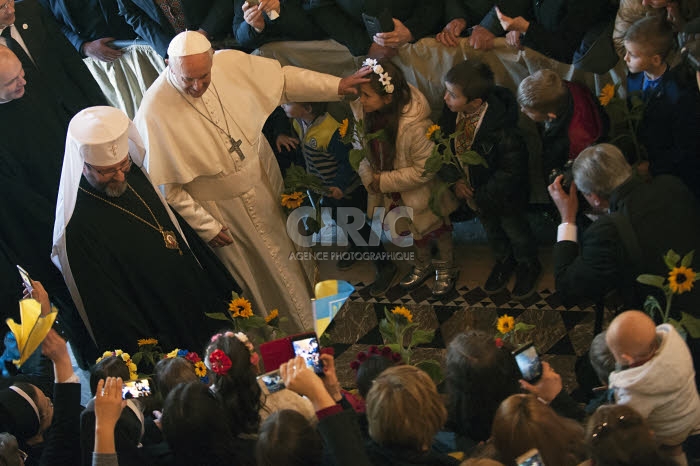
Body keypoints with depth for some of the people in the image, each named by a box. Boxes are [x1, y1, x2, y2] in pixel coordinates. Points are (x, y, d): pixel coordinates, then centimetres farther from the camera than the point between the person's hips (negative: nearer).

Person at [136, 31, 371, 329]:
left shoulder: (231, 63, -18)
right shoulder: (154, 111, -30)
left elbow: (284, 79, 0)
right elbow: (165, 186, -21)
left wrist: (336, 86, -4)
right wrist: (204, 226, -16)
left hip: (264, 184, 5)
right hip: (220, 211, -5)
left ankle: (307, 327, 50)